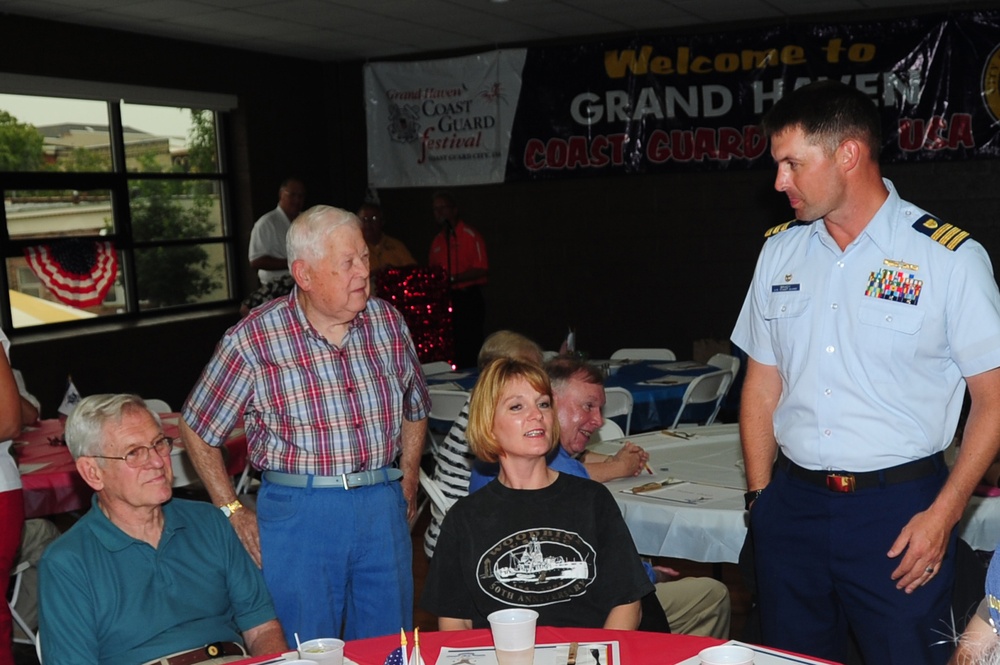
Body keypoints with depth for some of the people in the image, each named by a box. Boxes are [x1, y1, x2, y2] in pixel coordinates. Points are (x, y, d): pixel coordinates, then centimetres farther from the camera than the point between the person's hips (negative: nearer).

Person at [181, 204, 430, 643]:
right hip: (298, 511, -4)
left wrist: (408, 484, 10)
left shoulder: (389, 323, 4)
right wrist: (233, 513, -2)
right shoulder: (254, 340, -9)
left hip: (382, 506, 4)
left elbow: (415, 410, 18)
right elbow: (197, 430, 0)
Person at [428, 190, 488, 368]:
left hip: (468, 299, -7)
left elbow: (482, 270, -14)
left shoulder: (470, 236, -6)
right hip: (445, 300, 7)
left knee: (468, 352, -7)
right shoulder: (437, 240, 16)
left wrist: (452, 279, -19)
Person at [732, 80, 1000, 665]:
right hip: (793, 502, 4)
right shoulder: (780, 251, 6)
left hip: (900, 504, -4)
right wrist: (760, 495, 6)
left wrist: (943, 514, -11)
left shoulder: (949, 257, -8)